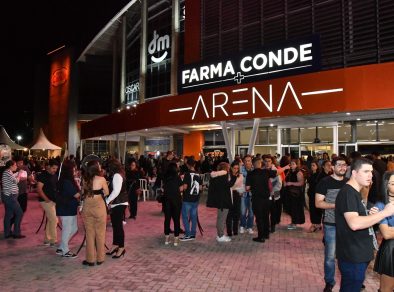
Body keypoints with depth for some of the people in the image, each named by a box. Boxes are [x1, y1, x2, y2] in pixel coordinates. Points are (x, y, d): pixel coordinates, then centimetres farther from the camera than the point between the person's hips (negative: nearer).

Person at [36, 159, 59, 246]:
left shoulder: (54, 175, 12)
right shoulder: (43, 175, -11)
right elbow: (39, 189, -15)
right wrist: (47, 199, -19)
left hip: (54, 200, 8)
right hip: (46, 201, -8)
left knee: (51, 220, 13)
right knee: (54, 220, -8)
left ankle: (47, 239, 23)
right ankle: (53, 241, 0)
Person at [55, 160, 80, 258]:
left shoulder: (68, 180, 10)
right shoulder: (66, 182, -20)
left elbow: (74, 194, 13)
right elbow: (77, 195, -18)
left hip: (70, 209, 10)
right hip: (66, 209, -10)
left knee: (74, 229, 16)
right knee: (67, 230, 3)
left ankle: (61, 248, 26)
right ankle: (65, 251, 18)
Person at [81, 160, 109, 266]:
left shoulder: (85, 179, -2)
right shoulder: (101, 179, -12)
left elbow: (84, 193, 6)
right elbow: (106, 193, -1)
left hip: (87, 208, 3)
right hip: (99, 207, -3)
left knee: (89, 234, 11)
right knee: (100, 233, 9)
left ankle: (90, 259, 17)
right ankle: (100, 258, 18)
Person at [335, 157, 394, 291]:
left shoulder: (355, 193, 13)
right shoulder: (347, 193, -19)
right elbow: (354, 223, -31)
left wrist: (371, 214, 7)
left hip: (359, 255, 10)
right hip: (353, 257, -10)